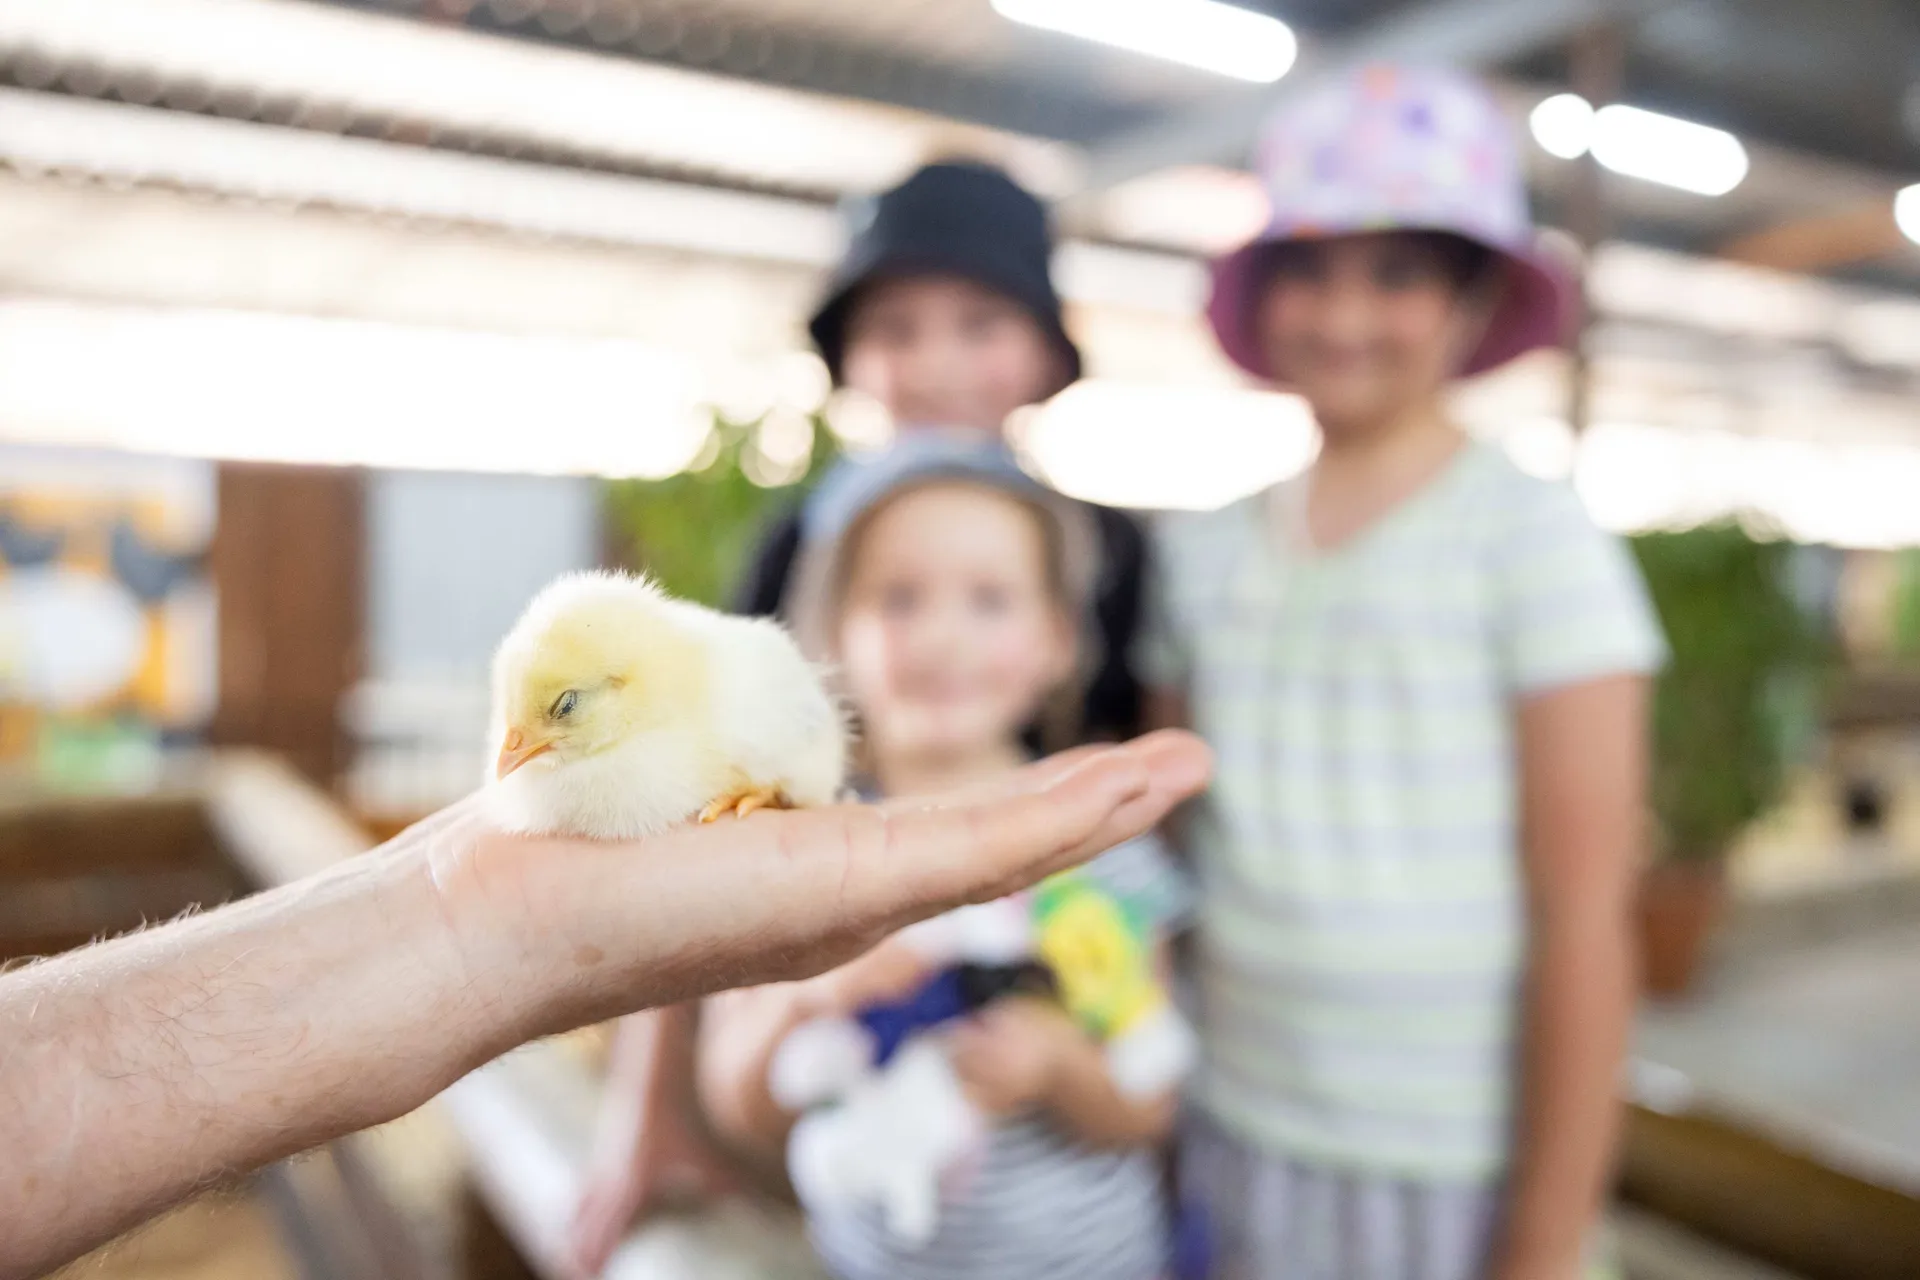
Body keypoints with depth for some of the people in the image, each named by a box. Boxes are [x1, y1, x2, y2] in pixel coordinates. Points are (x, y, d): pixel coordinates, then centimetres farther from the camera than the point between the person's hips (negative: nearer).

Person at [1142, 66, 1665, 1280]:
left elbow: (1585, 920, -11)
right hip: (1237, 1136, 4)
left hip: (1453, 1172, -3)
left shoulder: (1534, 537, -10)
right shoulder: (1205, 545, 2)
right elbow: (1169, 852, 8)